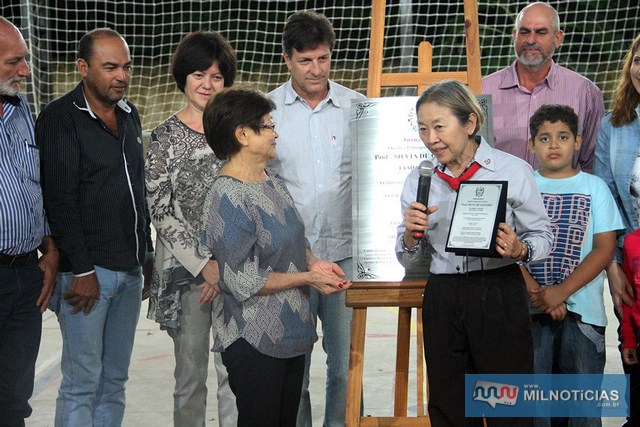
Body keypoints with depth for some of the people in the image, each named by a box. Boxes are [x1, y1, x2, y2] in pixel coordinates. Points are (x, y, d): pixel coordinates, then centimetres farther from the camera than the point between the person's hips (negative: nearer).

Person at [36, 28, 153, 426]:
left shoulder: (129, 115, 14)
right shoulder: (61, 117, -9)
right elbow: (60, 200, -13)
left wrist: (147, 253, 17)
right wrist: (82, 270, -16)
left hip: (130, 270, 7)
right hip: (87, 271, -7)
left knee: (115, 381, 10)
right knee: (82, 383, -4)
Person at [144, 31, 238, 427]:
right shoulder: (166, 136, 1)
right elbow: (160, 209, -3)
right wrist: (203, 264, -9)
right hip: (185, 267, -1)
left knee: (234, 372, 0)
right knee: (190, 375, 6)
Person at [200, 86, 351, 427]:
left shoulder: (274, 183, 8)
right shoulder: (228, 196, -18)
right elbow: (244, 281, -19)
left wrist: (314, 262, -2)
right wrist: (308, 277, -14)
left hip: (291, 332, 8)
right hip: (254, 342, -8)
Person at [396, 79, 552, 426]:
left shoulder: (512, 170, -5)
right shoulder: (419, 180, 8)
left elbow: (542, 237, 0)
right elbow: (407, 260, 12)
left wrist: (519, 250, -20)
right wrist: (410, 234, -9)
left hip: (499, 296, -4)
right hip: (442, 300, 4)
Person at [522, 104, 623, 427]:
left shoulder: (594, 187, 6)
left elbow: (604, 248, -1)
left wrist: (561, 292, -13)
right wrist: (537, 292, -14)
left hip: (582, 309, 0)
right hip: (531, 309, 1)